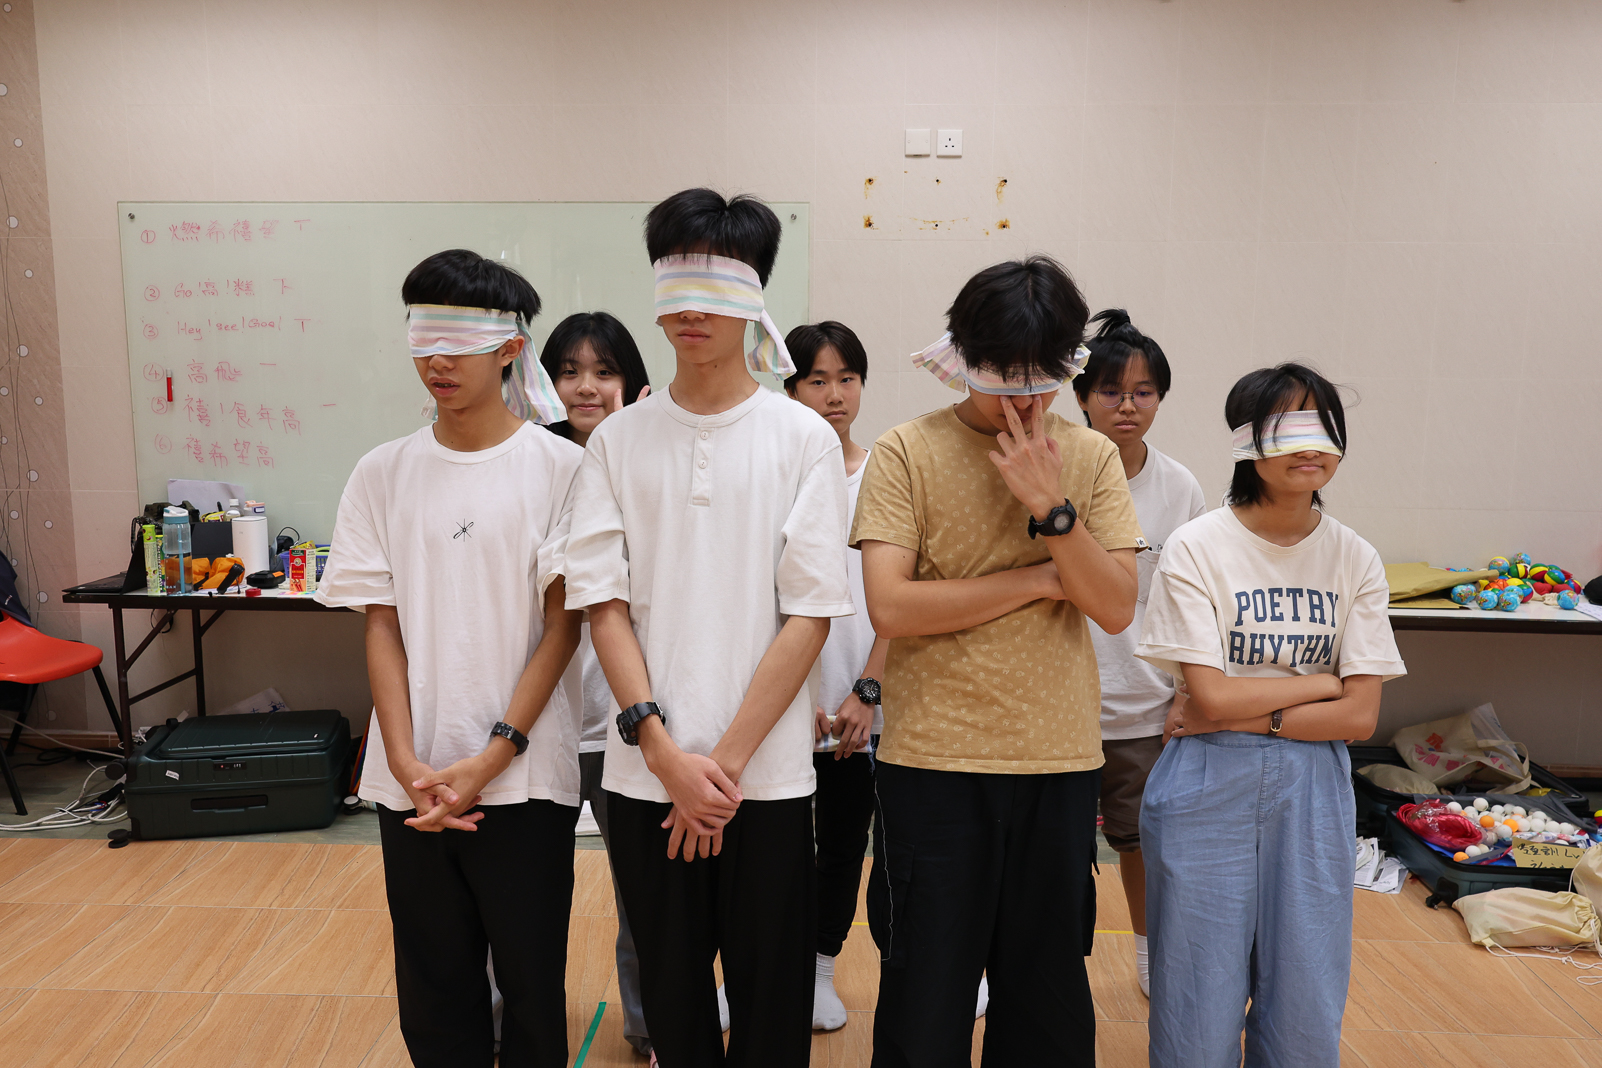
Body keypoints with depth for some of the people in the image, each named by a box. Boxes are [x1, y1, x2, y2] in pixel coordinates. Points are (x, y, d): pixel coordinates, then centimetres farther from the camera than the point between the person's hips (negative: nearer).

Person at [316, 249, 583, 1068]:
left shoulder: (559, 467, -5)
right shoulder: (382, 474, 4)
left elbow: (563, 623, -7)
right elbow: (381, 626, 3)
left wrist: (492, 759, -12)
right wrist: (407, 762, -7)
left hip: (526, 779, -2)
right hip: (411, 780, 3)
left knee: (531, 982, 11)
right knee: (434, 989, 14)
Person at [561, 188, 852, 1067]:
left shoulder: (804, 440, -2)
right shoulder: (618, 440, 3)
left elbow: (809, 615, -6)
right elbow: (604, 605, -1)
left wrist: (727, 759, -10)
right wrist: (666, 754, -10)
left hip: (768, 776, -1)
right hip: (645, 775, 2)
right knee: (671, 996, 15)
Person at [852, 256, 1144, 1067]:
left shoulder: (1091, 457, 3)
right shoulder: (907, 452, -6)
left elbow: (1116, 607, -4)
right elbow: (890, 607, -16)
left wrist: (1051, 506, -17)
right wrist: (1039, 578, -10)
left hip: (1059, 760, 3)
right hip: (932, 760, -2)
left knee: (1048, 987, 17)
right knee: (925, 993, 10)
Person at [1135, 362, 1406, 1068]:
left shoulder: (1355, 560, 1)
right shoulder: (1196, 548, -9)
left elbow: (1359, 717, -4)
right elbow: (1210, 696, -14)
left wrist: (1244, 714, -13)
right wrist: (1318, 682, -5)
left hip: (1311, 793, 3)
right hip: (1207, 790, -3)